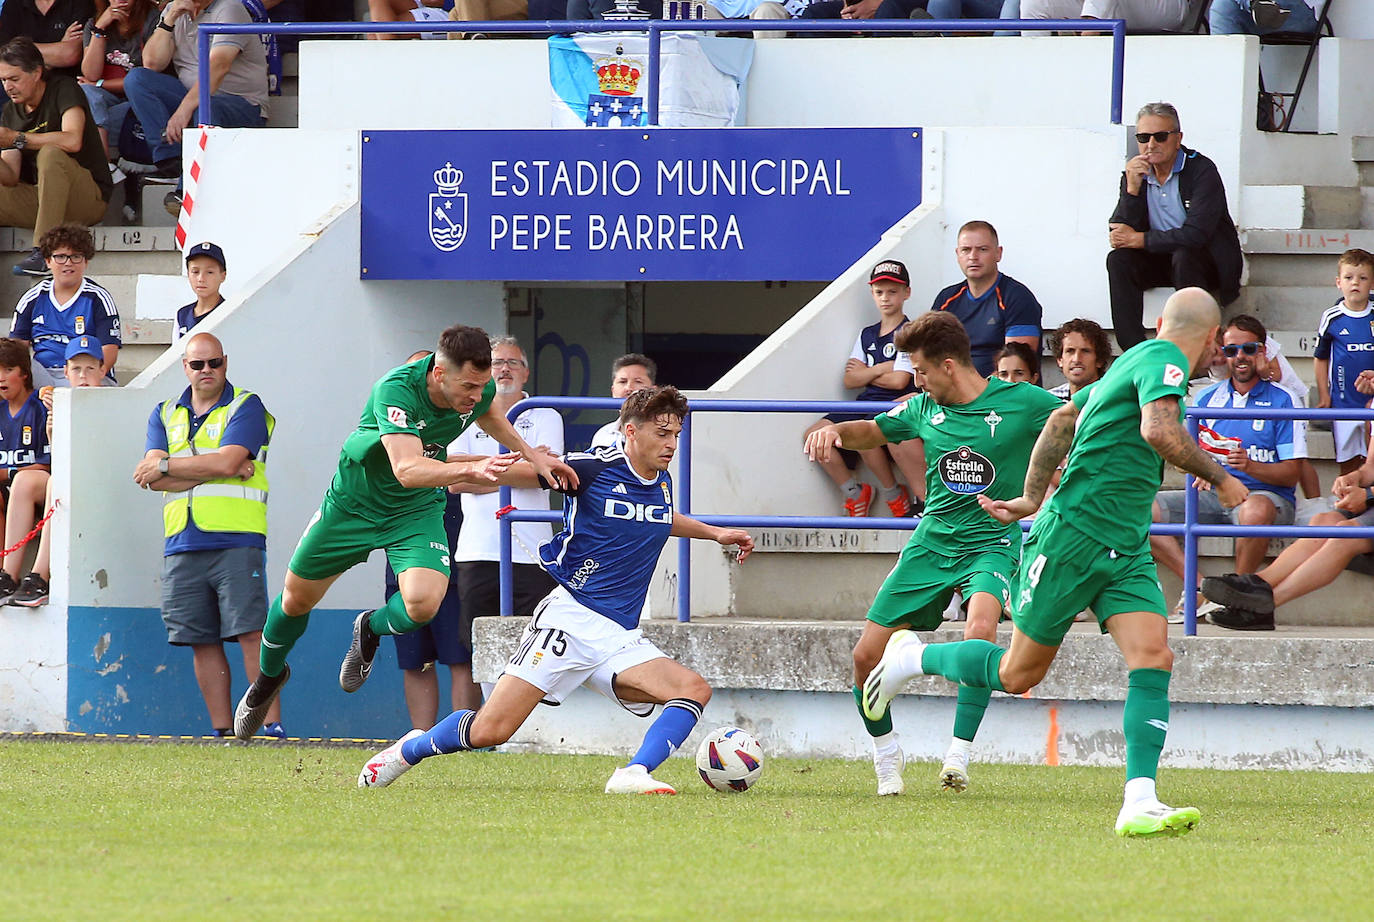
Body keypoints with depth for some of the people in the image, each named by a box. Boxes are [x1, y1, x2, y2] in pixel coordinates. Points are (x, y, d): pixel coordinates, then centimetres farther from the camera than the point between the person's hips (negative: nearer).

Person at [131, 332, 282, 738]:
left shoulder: (246, 407, 4)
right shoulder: (165, 415, 17)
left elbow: (227, 461, -12)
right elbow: (153, 479, 3)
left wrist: (165, 466, -2)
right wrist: (214, 469, -6)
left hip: (236, 540, -5)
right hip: (182, 545, 5)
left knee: (251, 633, -11)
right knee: (202, 641, 4)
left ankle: (272, 725, -13)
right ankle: (222, 732, 8)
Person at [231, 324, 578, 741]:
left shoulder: (479, 389, -17)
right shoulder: (395, 390, -36)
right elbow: (407, 468, -49)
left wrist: (530, 454, 8)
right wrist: (470, 470, -63)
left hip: (417, 511, 3)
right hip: (355, 500, -3)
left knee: (423, 603, -24)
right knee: (297, 598, 14)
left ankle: (370, 630, 13)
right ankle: (269, 676, 46)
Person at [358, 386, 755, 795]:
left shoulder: (662, 483, 12)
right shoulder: (593, 468, -9)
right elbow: (520, 471, -4)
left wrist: (714, 532, 35)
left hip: (621, 637, 6)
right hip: (572, 619, -6)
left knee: (695, 689, -18)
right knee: (491, 730, -12)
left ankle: (633, 776, -29)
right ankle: (408, 751, 14)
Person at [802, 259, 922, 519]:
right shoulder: (867, 335, 20)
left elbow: (899, 380, -12)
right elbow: (849, 380, 9)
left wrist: (865, 372, 2)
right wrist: (880, 369, -6)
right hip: (867, 402, 7)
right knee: (814, 434, -13)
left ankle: (894, 495, -14)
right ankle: (854, 492, 1)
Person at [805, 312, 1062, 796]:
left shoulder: (1019, 402, -9)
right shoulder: (924, 409, 5)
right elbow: (873, 431, 22)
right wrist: (836, 431, 1)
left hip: (991, 540, -5)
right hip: (931, 541, 5)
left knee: (980, 629, -35)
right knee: (867, 656, -2)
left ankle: (958, 756, -27)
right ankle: (886, 755, 23)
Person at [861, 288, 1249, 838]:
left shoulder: (1137, 360, 16)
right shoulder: (1163, 360, -12)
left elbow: (1062, 419, 25)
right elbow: (1158, 429, -31)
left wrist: (1033, 498, 29)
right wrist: (1218, 478, -18)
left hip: (1126, 550, 9)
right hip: (1073, 538, -9)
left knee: (1153, 657, -11)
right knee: (1019, 673, 3)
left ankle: (1140, 803, -18)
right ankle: (914, 658, 28)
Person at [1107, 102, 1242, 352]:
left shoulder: (1202, 170, -15)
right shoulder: (1136, 174, 1)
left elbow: (1196, 235, -25)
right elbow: (1118, 233, -7)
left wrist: (1140, 239, -20)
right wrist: (1132, 188, -21)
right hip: (1160, 263, 5)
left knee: (1184, 257, -36)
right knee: (1118, 259, -20)